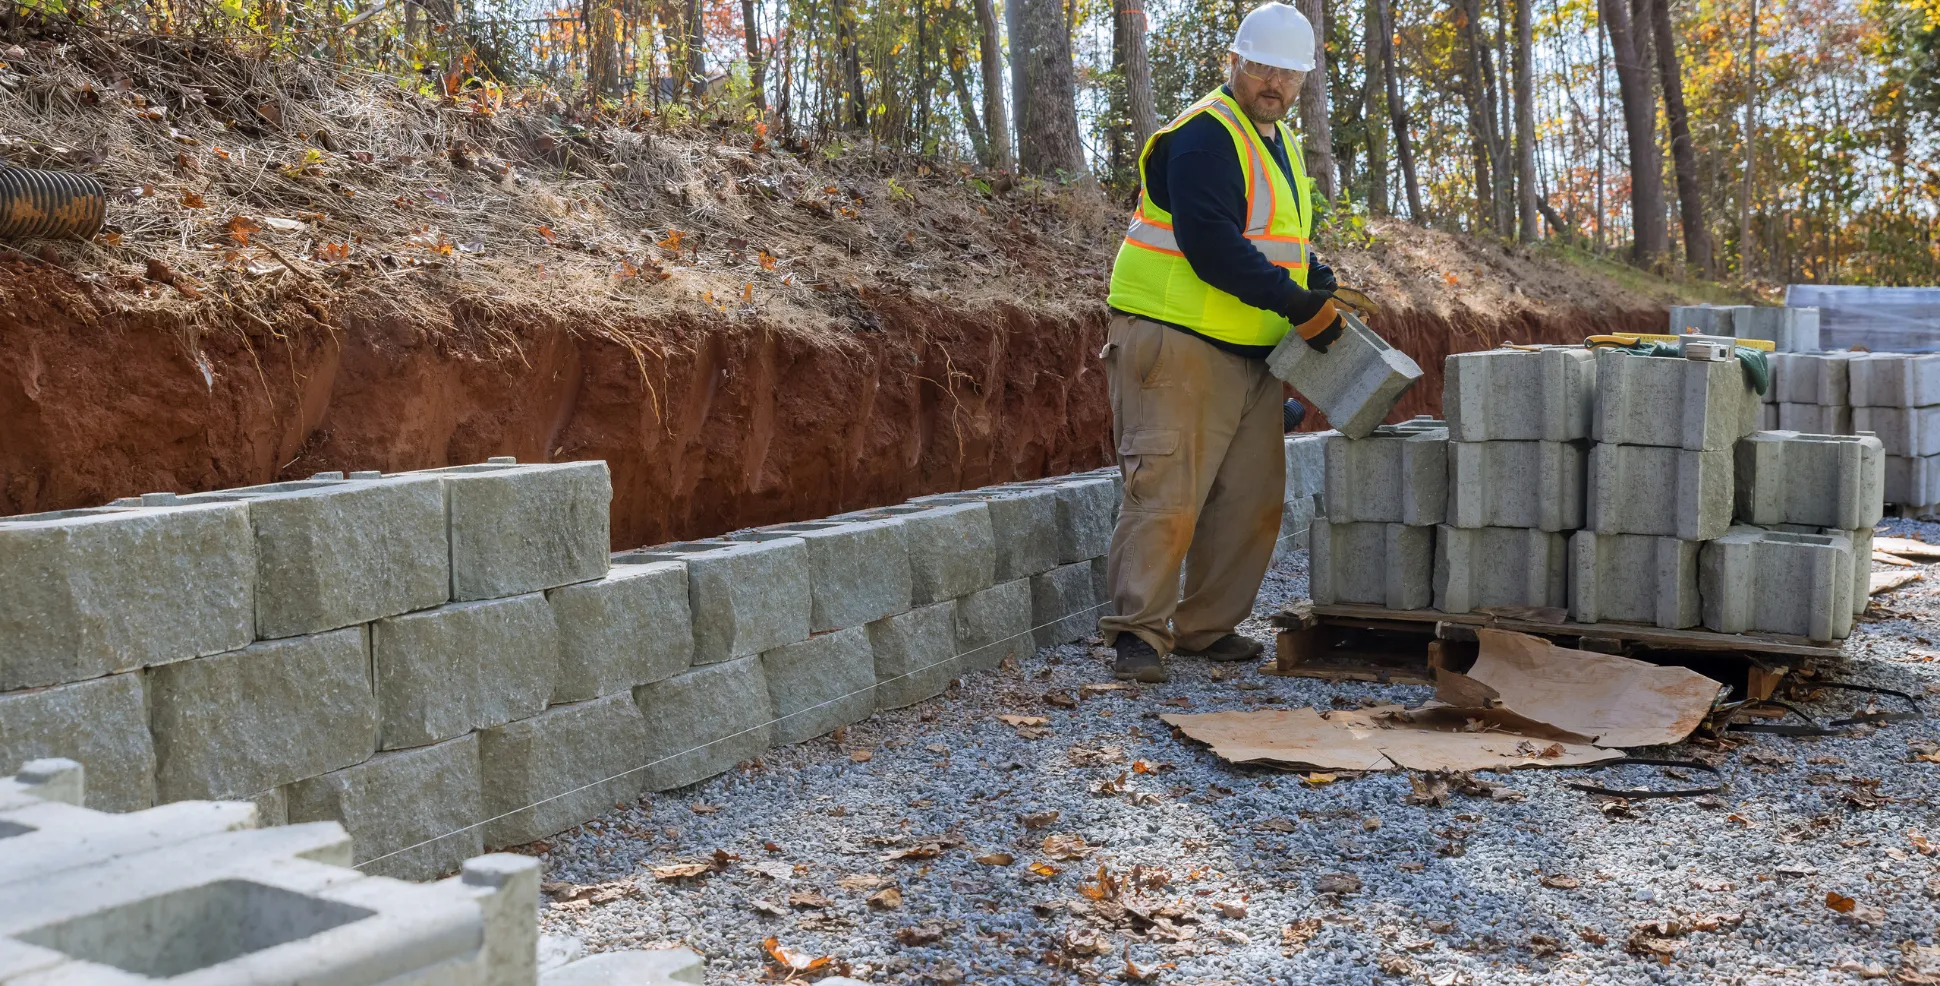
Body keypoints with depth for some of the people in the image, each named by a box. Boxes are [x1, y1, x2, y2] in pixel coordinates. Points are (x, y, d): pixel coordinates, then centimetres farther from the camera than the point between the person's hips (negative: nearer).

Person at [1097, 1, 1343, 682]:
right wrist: (1295, 302, -21)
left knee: (1252, 497, 10)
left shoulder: (1278, 141, 18)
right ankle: (1138, 631, -3)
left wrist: (1319, 277, 8)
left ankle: (1205, 627, 20)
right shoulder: (1204, 136, -12)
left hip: (1251, 351, 10)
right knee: (1167, 492, -11)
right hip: (1177, 345, -9)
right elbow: (1211, 246, -23)